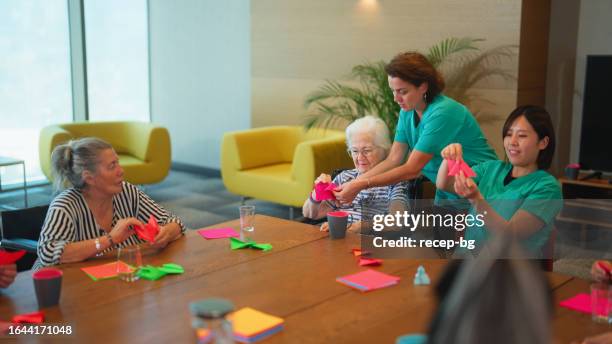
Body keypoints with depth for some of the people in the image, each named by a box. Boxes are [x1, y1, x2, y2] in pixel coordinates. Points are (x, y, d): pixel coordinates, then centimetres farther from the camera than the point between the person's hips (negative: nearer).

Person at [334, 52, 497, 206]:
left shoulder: (442, 113, -25)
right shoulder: (408, 111, -1)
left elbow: (412, 169, -26)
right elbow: (393, 160, -4)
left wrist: (362, 185, -28)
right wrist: (353, 183, -16)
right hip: (446, 190, 7)